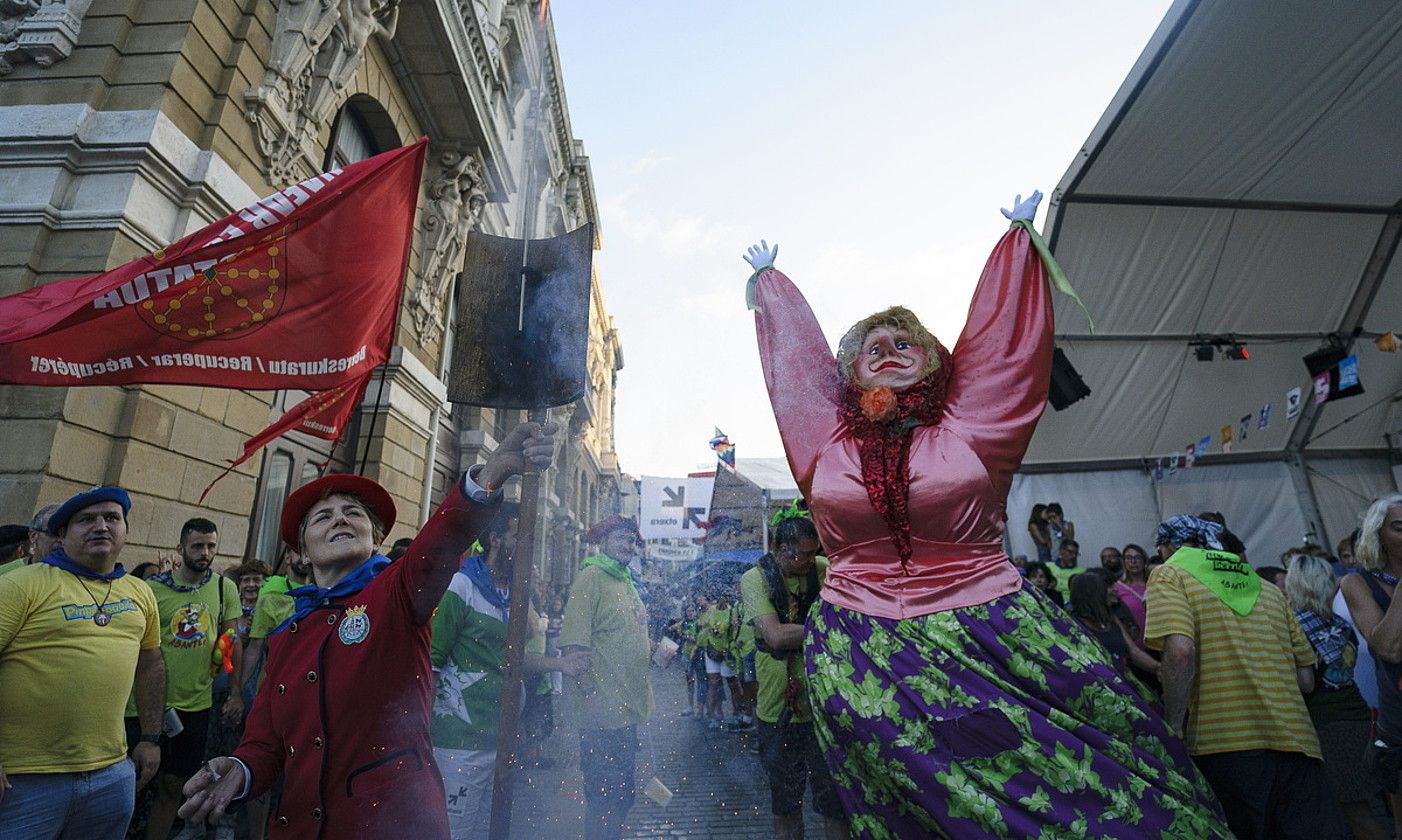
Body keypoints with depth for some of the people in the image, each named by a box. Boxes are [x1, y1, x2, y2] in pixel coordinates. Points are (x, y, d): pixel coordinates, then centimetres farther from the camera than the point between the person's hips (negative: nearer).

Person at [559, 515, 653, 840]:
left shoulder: (626, 582, 13)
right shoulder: (591, 577, -14)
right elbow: (574, 645, -22)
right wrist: (591, 694, -26)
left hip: (627, 709, 9)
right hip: (603, 714, -9)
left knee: (621, 797, 21)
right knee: (603, 798, 3)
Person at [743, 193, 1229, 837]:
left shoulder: (967, 428, 4)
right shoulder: (828, 441, 5)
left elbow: (999, 330, 13)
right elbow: (795, 347, 17)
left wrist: (1019, 235, 25)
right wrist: (766, 279, 31)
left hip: (990, 633, 1)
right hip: (864, 651, 0)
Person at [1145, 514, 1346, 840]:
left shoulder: (1170, 574, 0)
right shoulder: (1269, 590, 19)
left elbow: (1180, 653, -16)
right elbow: (1306, 680, 19)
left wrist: (1172, 728, -7)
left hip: (1223, 743, -5)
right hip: (1296, 742, 5)